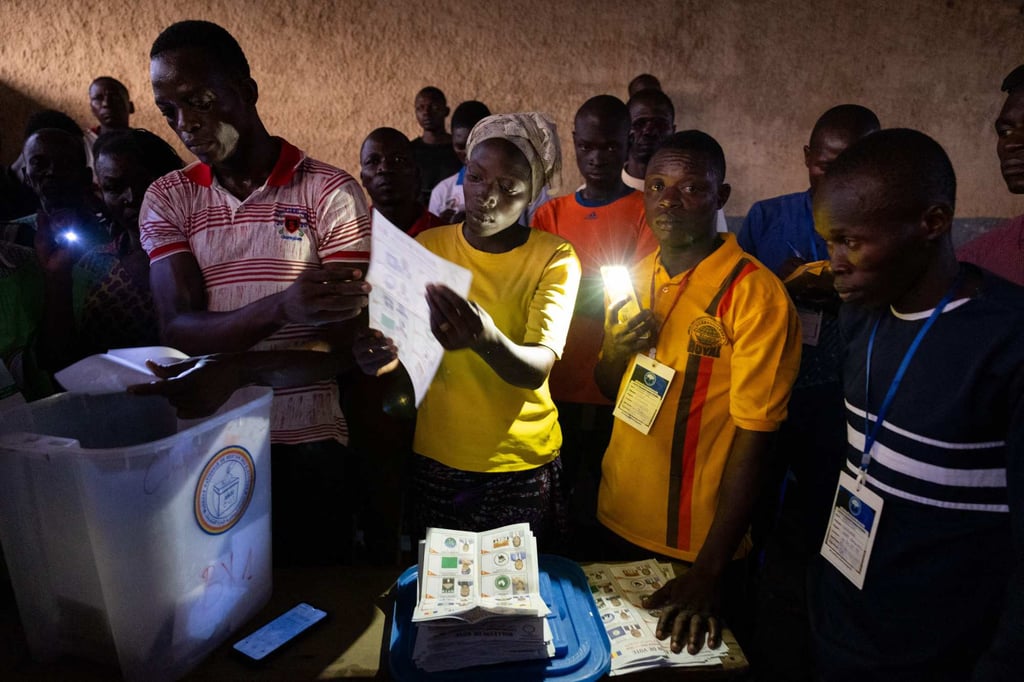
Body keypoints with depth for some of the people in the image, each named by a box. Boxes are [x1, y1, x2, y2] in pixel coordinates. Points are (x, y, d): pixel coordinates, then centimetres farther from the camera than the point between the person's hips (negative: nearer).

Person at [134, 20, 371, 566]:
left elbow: (344, 348, -10)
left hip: (307, 447, -2)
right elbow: (178, 330, -8)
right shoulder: (167, 199, 5)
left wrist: (234, 371, -25)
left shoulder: (331, 193, -5)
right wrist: (281, 307, -26)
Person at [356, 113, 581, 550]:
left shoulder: (555, 258, -9)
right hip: (435, 461, 2)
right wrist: (385, 350, -28)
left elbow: (537, 369, -22)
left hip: (524, 466, -2)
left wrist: (487, 340, -43)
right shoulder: (428, 246, -1)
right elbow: (404, 341, -5)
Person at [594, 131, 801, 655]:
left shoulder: (755, 294, -18)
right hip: (620, 518, 5)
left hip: (699, 539, -5)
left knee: (693, 649, 18)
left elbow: (753, 438, -19)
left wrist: (708, 573, -21)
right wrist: (616, 351, -12)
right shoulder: (633, 277, 2)